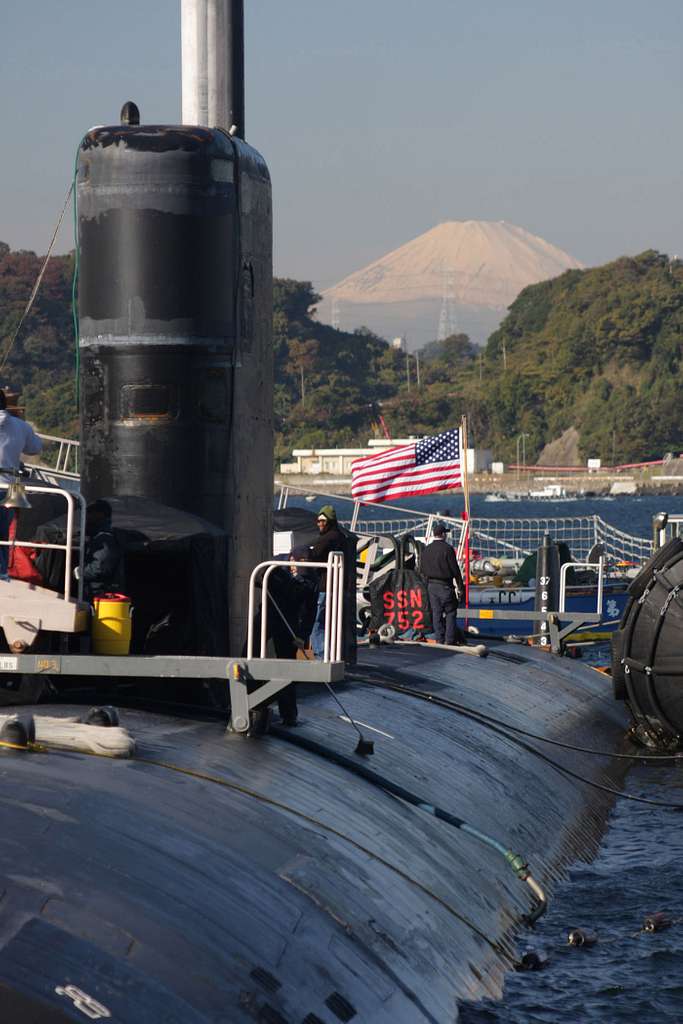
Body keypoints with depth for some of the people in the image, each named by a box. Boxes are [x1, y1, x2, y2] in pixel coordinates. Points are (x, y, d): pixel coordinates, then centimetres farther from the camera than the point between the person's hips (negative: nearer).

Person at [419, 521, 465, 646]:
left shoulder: (427, 549, 6)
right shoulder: (447, 548, -13)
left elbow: (422, 569, 12)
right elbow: (455, 569, -12)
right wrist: (460, 586, -5)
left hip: (431, 585, 6)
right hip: (445, 585, -6)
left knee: (436, 612, 9)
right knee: (450, 612, 2)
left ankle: (439, 639, 10)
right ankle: (450, 640, -2)